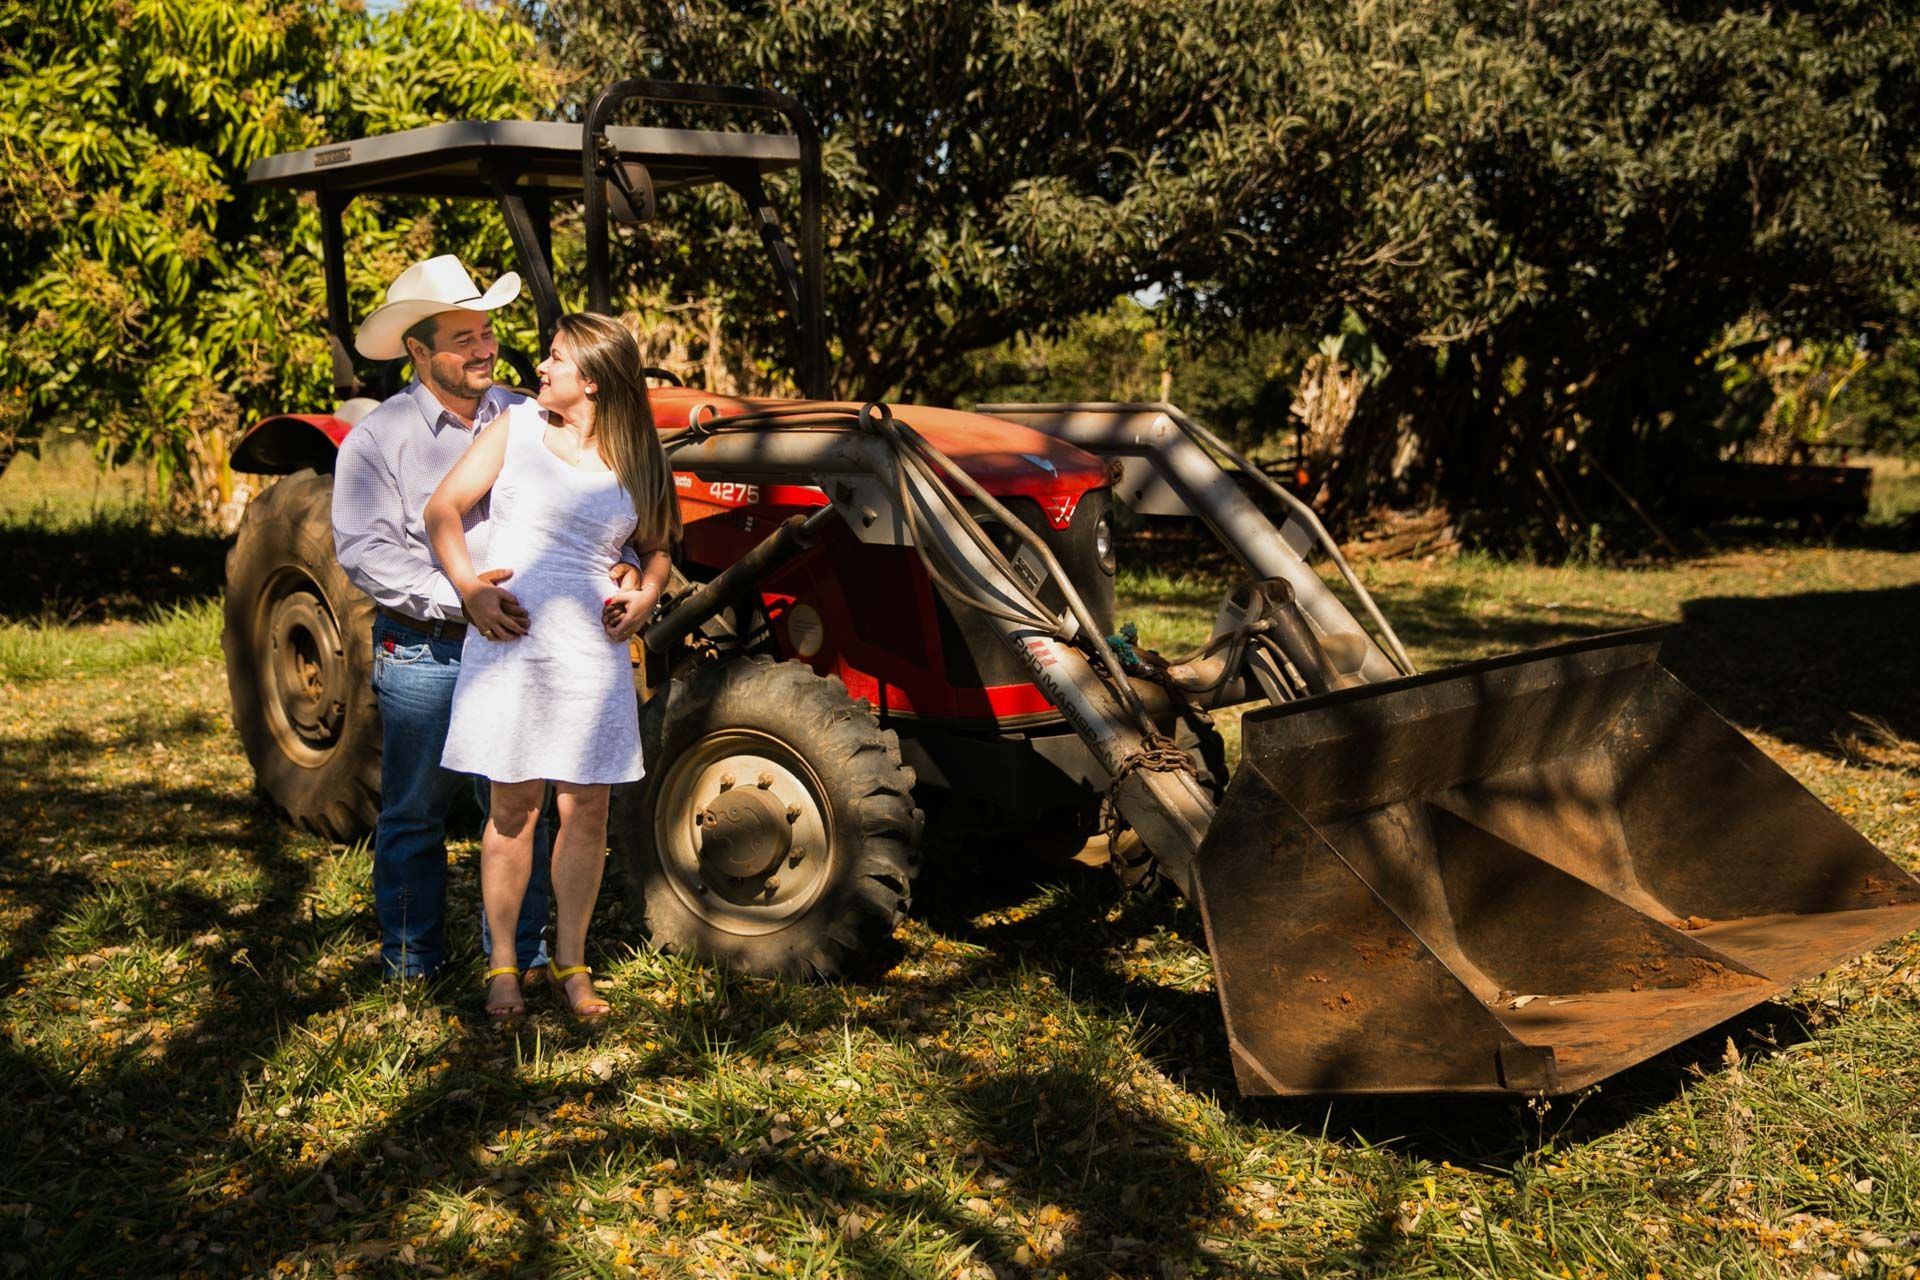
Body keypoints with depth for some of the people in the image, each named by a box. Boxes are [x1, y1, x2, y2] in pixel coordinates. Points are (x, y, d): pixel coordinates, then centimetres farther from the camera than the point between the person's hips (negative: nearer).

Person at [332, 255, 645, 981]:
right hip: (424, 654, -2)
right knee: (415, 812, 9)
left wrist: (620, 562, -12)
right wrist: (458, 595, -24)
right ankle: (412, 962, 23)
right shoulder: (377, 439, -3)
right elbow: (364, 551, -12)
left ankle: (520, 954, 23)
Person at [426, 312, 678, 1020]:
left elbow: (656, 545, 20)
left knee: (586, 810, 4)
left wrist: (645, 594, -1)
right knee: (513, 810, 3)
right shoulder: (517, 426, 4)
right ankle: (502, 966, 16)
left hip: (590, 650, 1)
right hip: (509, 643, -1)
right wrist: (468, 585, -11)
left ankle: (570, 962, 19)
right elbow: (443, 508, 3)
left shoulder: (635, 460, 6)